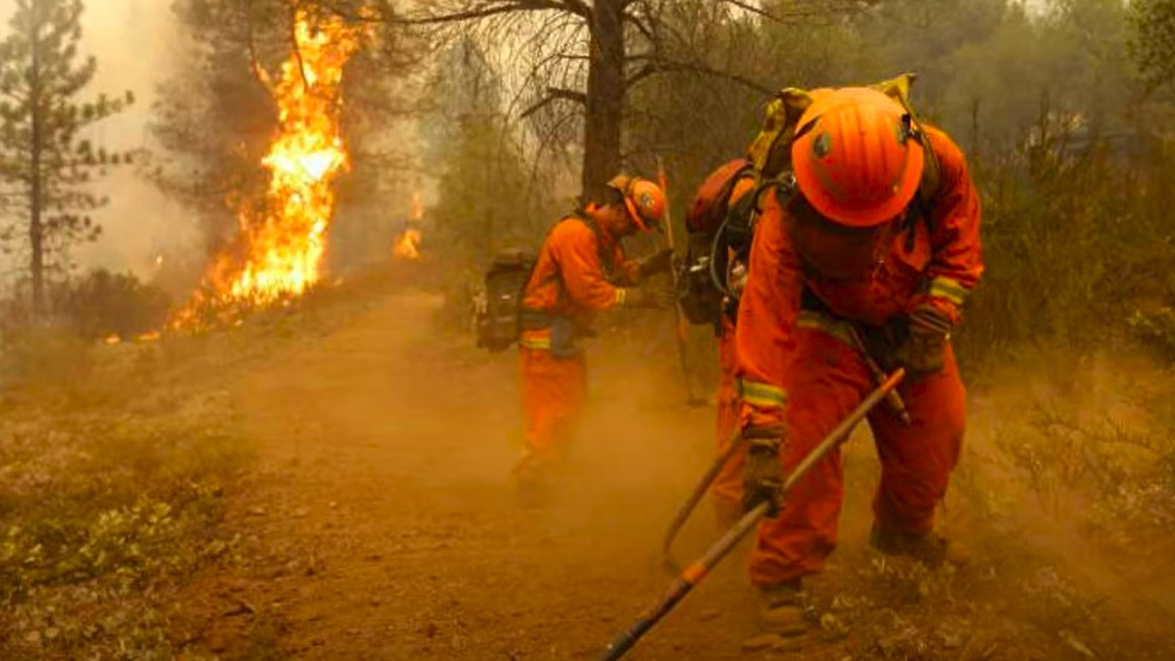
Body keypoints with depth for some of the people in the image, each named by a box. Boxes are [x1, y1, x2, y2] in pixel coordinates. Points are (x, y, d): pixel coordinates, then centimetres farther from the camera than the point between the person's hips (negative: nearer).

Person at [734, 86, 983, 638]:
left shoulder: (936, 160, -29)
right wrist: (762, 440, -44)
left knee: (939, 424, 8)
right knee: (805, 431, -21)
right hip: (826, 322, -4)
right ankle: (782, 578, -8)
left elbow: (960, 241, -9)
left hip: (906, 316, 4)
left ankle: (904, 530, 37)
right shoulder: (783, 221, -38)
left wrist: (934, 318, -18)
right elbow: (764, 328, -40)